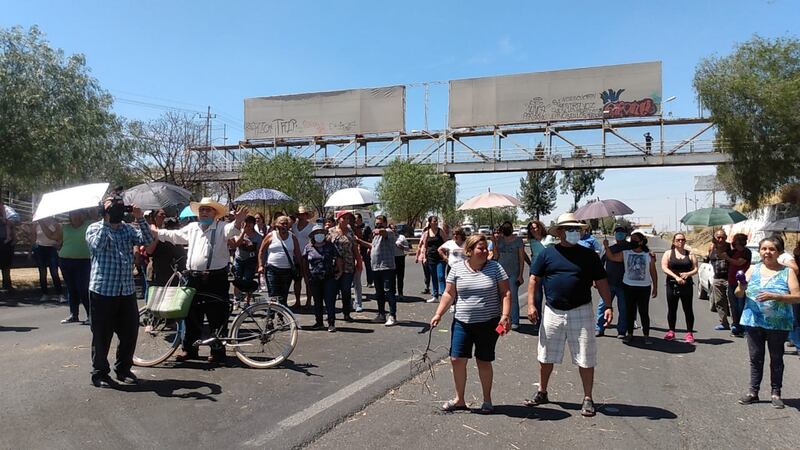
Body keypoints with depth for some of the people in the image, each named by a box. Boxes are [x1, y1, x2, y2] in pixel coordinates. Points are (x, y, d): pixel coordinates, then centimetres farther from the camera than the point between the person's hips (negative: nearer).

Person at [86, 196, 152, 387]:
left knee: (129, 333, 9)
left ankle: (123, 369, 26)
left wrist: (140, 218, -14)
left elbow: (147, 239, -4)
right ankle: (99, 372, 19)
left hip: (127, 291, 4)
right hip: (103, 290, -4)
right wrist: (107, 220, -17)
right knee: (102, 335, 4)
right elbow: (97, 245, -20)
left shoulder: (128, 229, 11)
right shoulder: (94, 228, 1)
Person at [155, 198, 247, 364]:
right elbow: (173, 235, 28)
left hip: (215, 279, -5)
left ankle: (218, 351, 11)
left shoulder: (221, 227, -2)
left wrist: (238, 221, -44)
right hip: (193, 278, 6)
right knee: (191, 315, 13)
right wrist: (154, 231, 30)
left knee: (217, 317, 1)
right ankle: (189, 348, 26)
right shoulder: (192, 228, 16)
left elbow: (231, 229, -23)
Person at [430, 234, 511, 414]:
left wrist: (505, 315, -14)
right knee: (457, 359, 1)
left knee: (484, 362, 7)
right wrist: (438, 314, -2)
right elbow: (449, 294, 5)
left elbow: (505, 293, -3)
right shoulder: (457, 268, 0)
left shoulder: (495, 267, -3)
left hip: (488, 324, -2)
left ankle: (487, 400, 26)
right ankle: (459, 399, 20)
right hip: (462, 323, 2)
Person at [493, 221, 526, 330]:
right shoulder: (499, 240, 9)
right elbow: (496, 256, 8)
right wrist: (494, 243, -4)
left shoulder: (518, 240, 0)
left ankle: (515, 322, 1)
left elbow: (521, 258, -1)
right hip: (501, 271, 4)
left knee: (513, 297, -5)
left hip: (513, 273, -3)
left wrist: (520, 274, -7)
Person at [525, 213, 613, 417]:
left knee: (585, 359, 4)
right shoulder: (547, 254, 1)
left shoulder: (589, 255, 1)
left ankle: (588, 399, 20)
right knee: (546, 356, 12)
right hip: (552, 312, 1)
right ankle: (542, 393, 29)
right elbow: (534, 278, 3)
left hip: (580, 312, -1)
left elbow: (601, 282, 4)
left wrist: (609, 306, -5)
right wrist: (531, 304, -5)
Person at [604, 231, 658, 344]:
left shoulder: (649, 255, 0)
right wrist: (606, 247, -25)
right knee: (629, 311, 9)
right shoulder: (625, 253, 2)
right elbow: (612, 257, -10)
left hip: (644, 288, -1)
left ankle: (646, 335, 12)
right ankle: (629, 334, 20)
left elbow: (653, 272, 4)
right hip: (628, 287, 1)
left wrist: (655, 287, 4)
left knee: (644, 312, 2)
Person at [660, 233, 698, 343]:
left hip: (686, 285, 0)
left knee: (688, 309, 0)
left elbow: (695, 269, 4)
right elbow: (664, 268, -5)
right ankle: (671, 332, 18)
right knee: (672, 309, 6)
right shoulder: (668, 253, 6)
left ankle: (689, 333, 6)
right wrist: (676, 277, -18)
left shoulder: (690, 255, 10)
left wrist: (688, 274, -17)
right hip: (672, 284, 0)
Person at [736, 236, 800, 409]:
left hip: (778, 324, -2)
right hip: (754, 322, 2)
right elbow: (738, 294, 5)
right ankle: (753, 392, 18)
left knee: (776, 359, 10)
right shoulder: (753, 269, 5)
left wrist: (774, 296, -23)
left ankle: (776, 393, 22)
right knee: (755, 358, 9)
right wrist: (741, 288, -18)